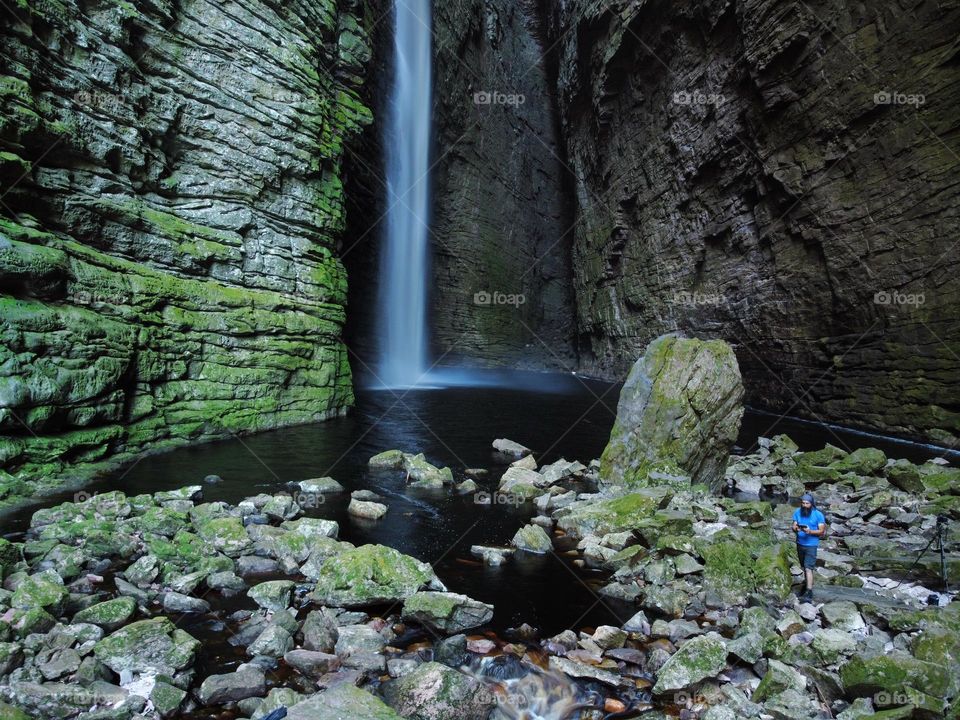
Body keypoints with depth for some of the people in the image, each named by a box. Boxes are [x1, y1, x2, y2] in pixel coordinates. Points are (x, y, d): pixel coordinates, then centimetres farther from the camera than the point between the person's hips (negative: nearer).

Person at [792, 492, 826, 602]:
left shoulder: (818, 515, -12)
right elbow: (794, 527, 0)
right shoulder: (797, 512, -1)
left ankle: (809, 593, -14)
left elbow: (821, 531, -12)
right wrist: (796, 529, -24)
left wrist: (810, 531, -29)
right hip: (800, 544, 5)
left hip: (811, 545, -5)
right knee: (803, 567, 19)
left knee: (808, 568, -12)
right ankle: (807, 582, 41)